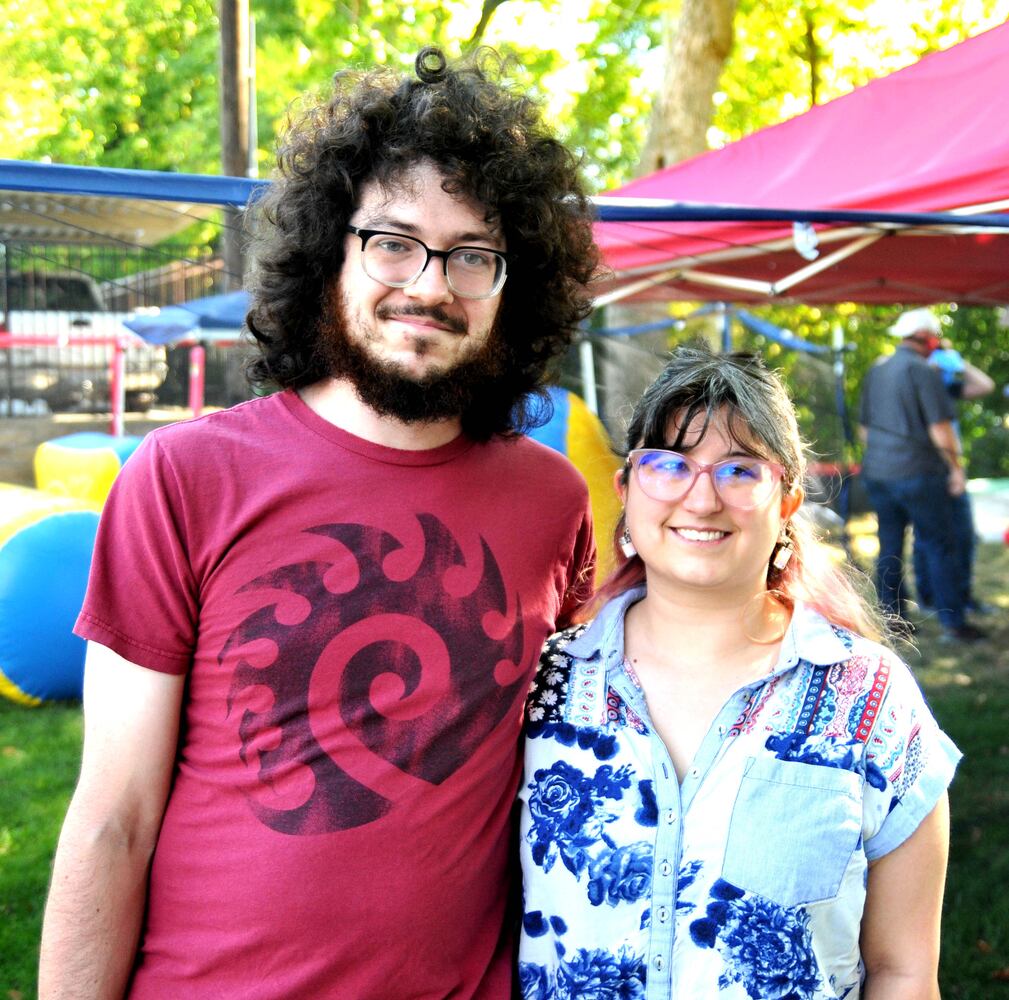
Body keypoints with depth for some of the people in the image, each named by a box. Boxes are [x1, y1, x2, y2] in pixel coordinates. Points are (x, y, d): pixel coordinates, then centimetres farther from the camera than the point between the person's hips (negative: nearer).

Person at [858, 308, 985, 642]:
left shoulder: (876, 371, 12)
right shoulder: (923, 370, -11)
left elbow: (864, 426, 18)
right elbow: (940, 429, -14)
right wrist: (957, 466, -3)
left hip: (877, 473, 7)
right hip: (917, 473, -7)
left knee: (889, 547, 12)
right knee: (938, 547, 0)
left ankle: (892, 616, 16)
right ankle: (953, 622, 2)